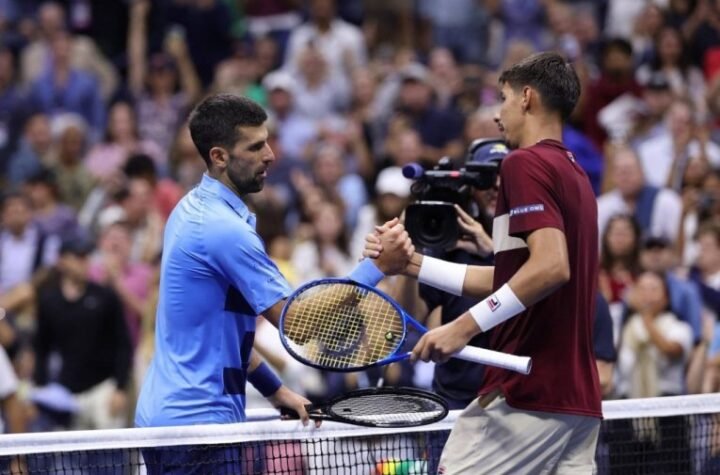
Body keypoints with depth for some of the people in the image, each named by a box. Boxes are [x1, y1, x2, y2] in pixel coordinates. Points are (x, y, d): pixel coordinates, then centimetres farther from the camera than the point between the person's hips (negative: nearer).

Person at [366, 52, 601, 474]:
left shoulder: (526, 163, -9)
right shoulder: (574, 174, 19)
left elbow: (550, 266, -23)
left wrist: (465, 326, -22)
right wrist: (411, 264, 20)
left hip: (528, 394, -9)